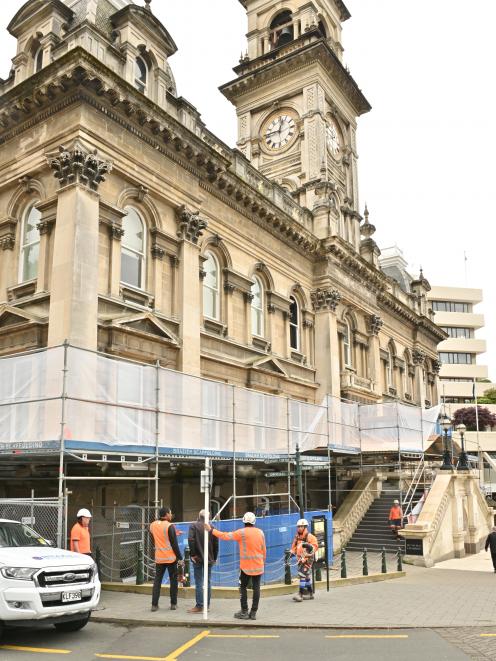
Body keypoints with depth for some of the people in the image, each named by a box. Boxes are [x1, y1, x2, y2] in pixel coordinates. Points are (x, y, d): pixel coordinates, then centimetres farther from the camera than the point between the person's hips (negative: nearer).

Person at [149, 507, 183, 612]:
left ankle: (154, 604, 6)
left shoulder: (152, 525, 4)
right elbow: (174, 544, -13)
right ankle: (173, 604, 11)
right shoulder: (169, 526, -14)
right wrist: (180, 558, -5)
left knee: (157, 581, 10)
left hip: (159, 558, 4)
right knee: (173, 581, 8)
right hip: (171, 558, -4)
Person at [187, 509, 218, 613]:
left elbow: (190, 539, -18)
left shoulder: (194, 526, -6)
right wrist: (214, 558, 10)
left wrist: (192, 554, -11)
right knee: (208, 581, 12)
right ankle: (207, 605, 18)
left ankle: (199, 606, -1)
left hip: (198, 558, -3)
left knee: (199, 582, 0)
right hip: (209, 559, 3)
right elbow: (216, 543, 2)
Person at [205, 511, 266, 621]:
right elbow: (264, 550, 10)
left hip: (246, 566, -3)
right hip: (258, 566, 3)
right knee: (256, 588, 5)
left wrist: (211, 529, -6)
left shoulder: (241, 532, -10)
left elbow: (225, 536, -12)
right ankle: (253, 612, 6)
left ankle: (244, 612, 8)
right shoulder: (260, 532, 3)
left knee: (243, 587, 9)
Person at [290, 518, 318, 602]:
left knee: (302, 575, -15)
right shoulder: (297, 537, 13)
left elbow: (315, 546, -14)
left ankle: (300, 594, -14)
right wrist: (291, 553, 11)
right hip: (300, 559, 7)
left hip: (308, 559, -7)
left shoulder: (310, 537, -9)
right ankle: (310, 593, 26)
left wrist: (309, 546, -30)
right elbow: (294, 547, 23)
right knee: (307, 576, 15)